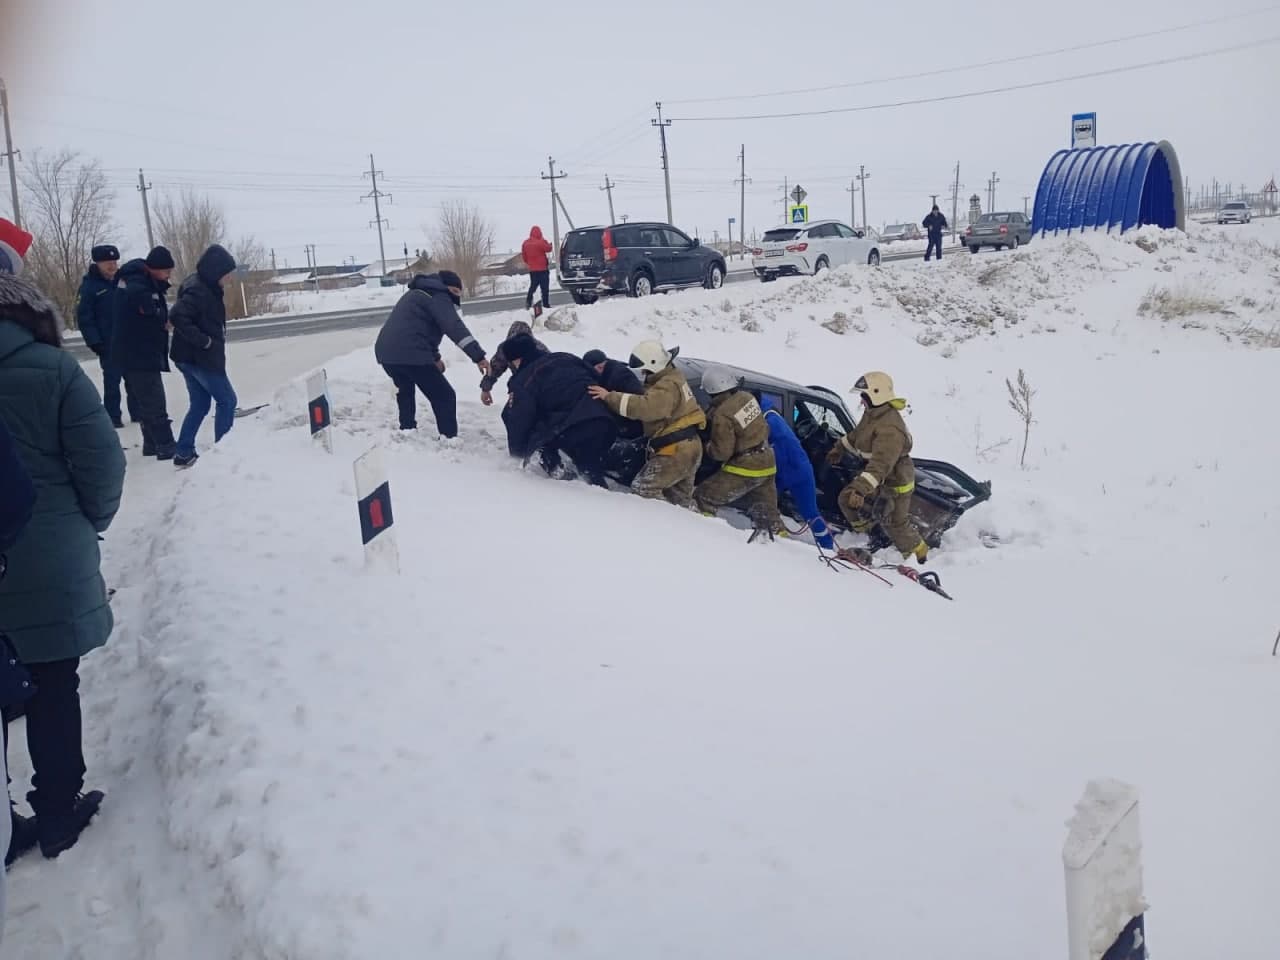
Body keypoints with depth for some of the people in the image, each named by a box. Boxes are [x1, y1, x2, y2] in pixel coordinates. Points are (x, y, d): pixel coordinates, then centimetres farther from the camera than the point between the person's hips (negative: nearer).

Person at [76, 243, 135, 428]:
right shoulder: (89, 286, -7)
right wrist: (94, 342, -17)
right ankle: (113, 417, 7)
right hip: (109, 344, -5)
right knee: (112, 381, 0)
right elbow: (84, 317, -10)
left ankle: (137, 412, 19)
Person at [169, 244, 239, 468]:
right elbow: (177, 317, -30)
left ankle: (184, 453, 16)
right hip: (199, 358, -9)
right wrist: (204, 341, -24)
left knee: (199, 405, 14)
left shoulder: (207, 288, 10)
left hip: (191, 357, 9)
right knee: (227, 400, -1)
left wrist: (210, 341, 5)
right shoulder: (197, 290, -20)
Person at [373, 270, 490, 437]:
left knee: (405, 391, 34)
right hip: (409, 354, -9)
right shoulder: (438, 296, -2)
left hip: (385, 351, 9)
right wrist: (478, 356, -27)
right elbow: (454, 327, -18)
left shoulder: (417, 293, 29)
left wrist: (434, 357, 39)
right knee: (444, 396, -3)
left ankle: (407, 431, 44)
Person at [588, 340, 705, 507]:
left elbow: (645, 407, -36)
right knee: (681, 499, 21)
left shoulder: (668, 386, -21)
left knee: (642, 487, -10)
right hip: (688, 449, 11)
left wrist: (610, 397, -33)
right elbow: (645, 399, 13)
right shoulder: (670, 377, 13)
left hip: (675, 452, -11)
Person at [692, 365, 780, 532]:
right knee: (766, 512, 18)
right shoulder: (747, 397, -1)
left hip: (743, 470, -7)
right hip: (767, 465, 8)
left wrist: (706, 448, 2)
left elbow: (722, 452, -17)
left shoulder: (722, 415, -22)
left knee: (703, 497, 1)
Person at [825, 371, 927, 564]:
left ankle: (919, 555, 26)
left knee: (896, 525, 5)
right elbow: (857, 434, 19)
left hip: (894, 483, -9)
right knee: (847, 499, 12)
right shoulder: (873, 414, -2)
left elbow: (881, 464, -44)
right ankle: (865, 533, 29)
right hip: (879, 478, 9)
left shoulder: (890, 429, -34)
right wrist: (839, 448, 30)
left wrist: (861, 487, -52)